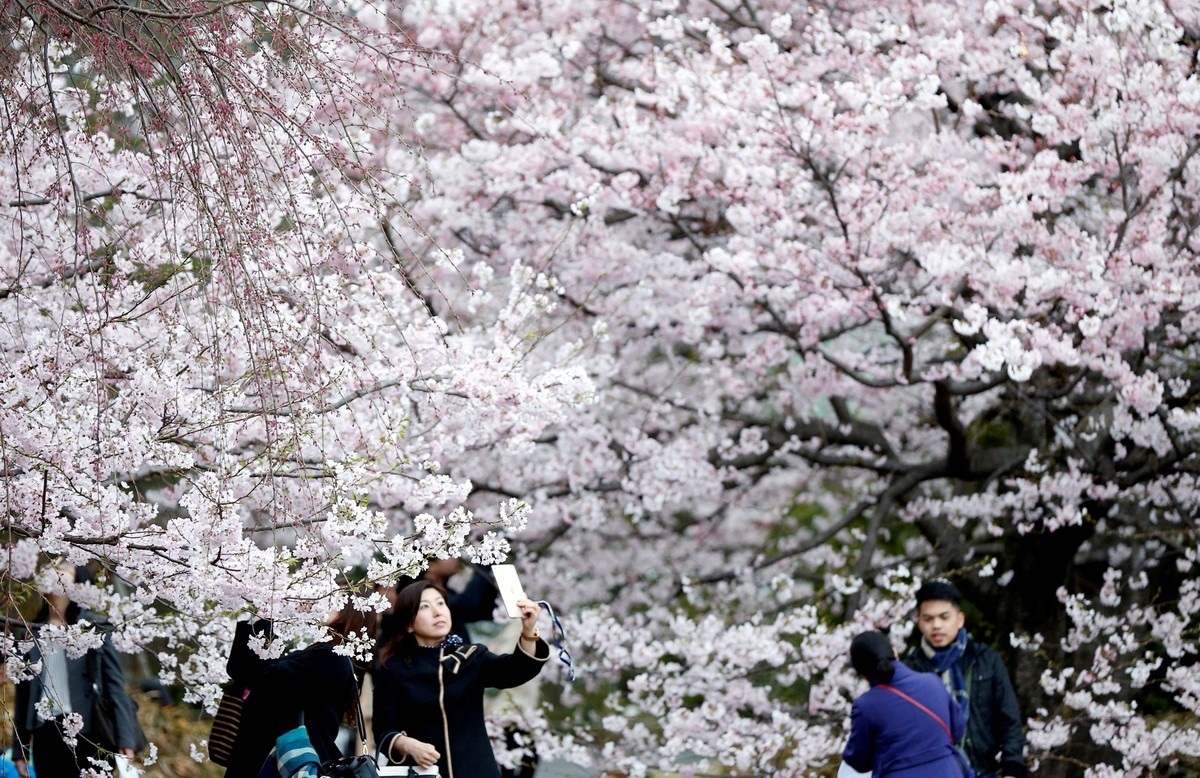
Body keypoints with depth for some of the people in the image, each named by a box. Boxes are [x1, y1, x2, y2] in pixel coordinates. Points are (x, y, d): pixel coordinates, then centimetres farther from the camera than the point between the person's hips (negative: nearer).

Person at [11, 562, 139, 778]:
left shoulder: (93, 627, 4)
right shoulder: (32, 632, 13)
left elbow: (114, 684, -1)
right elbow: (23, 691, 12)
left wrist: (125, 738, -12)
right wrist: (19, 749, 7)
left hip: (85, 731, -3)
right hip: (45, 732, 3)